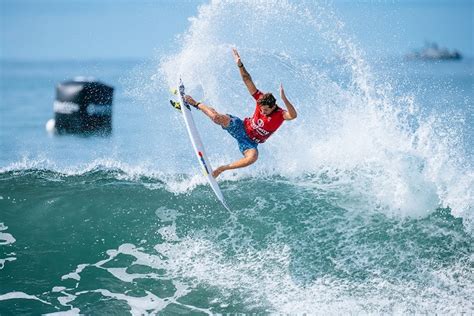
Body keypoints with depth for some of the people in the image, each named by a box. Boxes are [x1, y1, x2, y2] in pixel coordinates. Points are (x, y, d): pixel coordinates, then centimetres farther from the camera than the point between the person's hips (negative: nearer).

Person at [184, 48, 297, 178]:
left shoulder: (280, 114, -23)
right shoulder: (261, 99, -14)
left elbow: (293, 115, -46)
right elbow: (248, 80, -14)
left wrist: (284, 99, -60)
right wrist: (240, 65, -28)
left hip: (250, 143, -2)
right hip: (241, 127, 2)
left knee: (253, 158, -37)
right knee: (218, 118, -27)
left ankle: (222, 169, -19)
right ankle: (195, 104, 4)